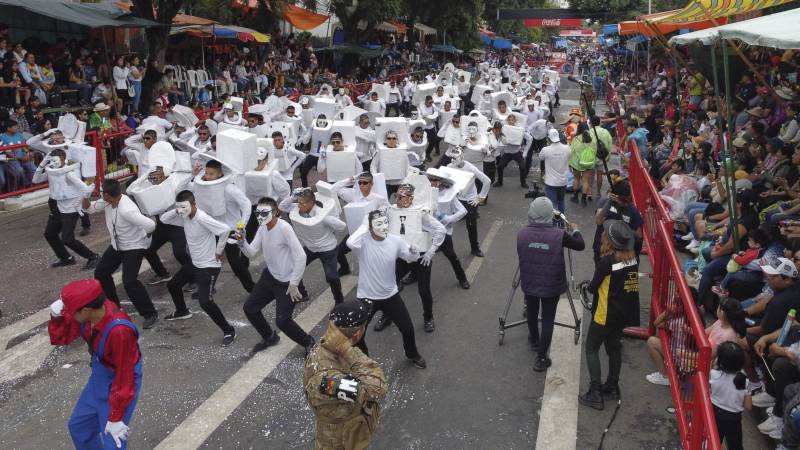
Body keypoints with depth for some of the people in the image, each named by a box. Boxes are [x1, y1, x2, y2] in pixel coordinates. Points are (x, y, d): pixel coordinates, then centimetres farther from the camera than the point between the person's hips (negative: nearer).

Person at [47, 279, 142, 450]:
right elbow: (62, 338, 2)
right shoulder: (87, 313, -16)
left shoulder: (119, 331, -37)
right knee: (78, 426, 23)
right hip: (99, 377, 8)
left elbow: (124, 376, -28)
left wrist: (115, 418, -19)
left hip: (120, 383, -8)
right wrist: (57, 317, -20)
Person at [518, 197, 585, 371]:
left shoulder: (522, 233, -13)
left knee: (532, 314, 25)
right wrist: (575, 230, 16)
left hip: (529, 284, 3)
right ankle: (541, 358, 10)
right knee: (548, 320, 9)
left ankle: (534, 339, 50)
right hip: (551, 286, -3)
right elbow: (580, 245, -3)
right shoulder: (559, 235, -20)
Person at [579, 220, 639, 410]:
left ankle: (595, 394, 0)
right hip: (625, 313, 7)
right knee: (614, 347, 21)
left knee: (591, 348, 4)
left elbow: (593, 287, -13)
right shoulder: (633, 258, -2)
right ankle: (612, 387, 31)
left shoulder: (607, 261, -23)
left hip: (606, 314, -7)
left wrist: (591, 285, 6)